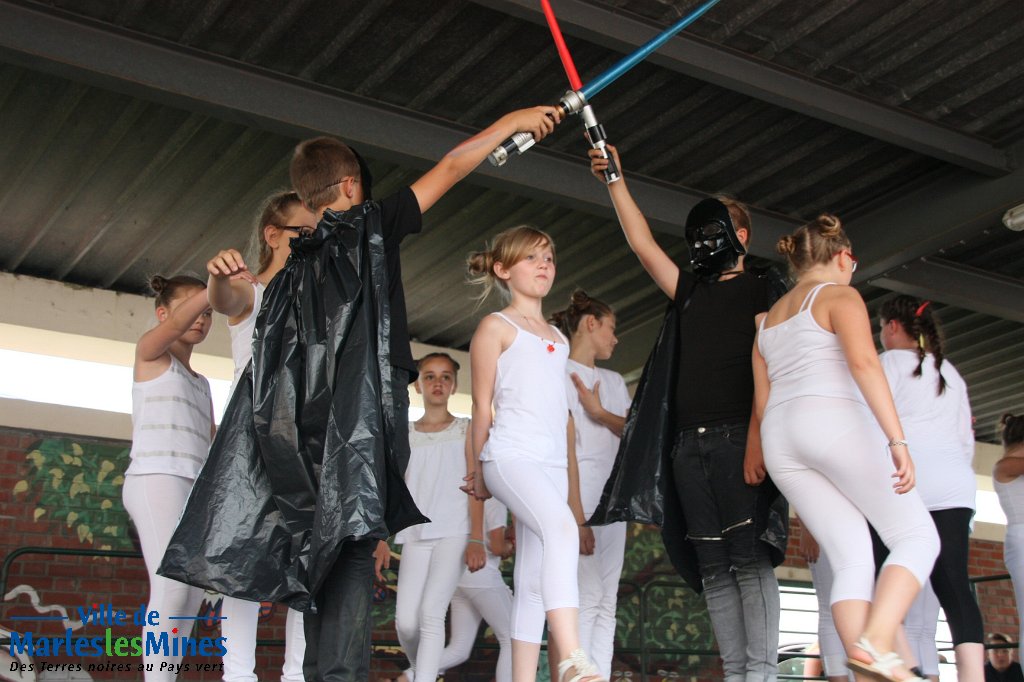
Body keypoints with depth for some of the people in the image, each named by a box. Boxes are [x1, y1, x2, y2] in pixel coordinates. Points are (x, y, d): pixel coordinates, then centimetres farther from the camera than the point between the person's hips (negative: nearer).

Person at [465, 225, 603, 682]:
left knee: (533, 579, 2)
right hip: (511, 455, -7)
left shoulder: (557, 338, 23)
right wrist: (479, 471, 4)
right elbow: (482, 404, 3)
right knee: (561, 528, -32)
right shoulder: (496, 326, 4)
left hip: (553, 463, 7)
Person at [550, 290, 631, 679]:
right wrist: (577, 515, -20)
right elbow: (565, 445, -11)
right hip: (575, 494, -7)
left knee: (605, 604, 2)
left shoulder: (614, 381, 21)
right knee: (582, 598, -14)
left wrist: (600, 412, -8)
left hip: (611, 498, 7)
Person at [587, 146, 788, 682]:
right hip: (688, 442, 6)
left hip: (737, 436, -6)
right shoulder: (690, 292, 25)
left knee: (750, 556, -12)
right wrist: (615, 181, 21)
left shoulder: (762, 289, 7)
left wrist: (757, 435, -18)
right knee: (713, 567, 1)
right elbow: (642, 244, 23)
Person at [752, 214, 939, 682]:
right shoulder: (839, 295, 6)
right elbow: (863, 362, -12)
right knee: (917, 536, 0)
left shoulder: (766, 320, 27)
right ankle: (875, 643, -20)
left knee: (852, 559, 3)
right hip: (834, 422, -6)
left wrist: (783, 458, 27)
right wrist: (897, 439, -18)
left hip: (779, 438, 7)